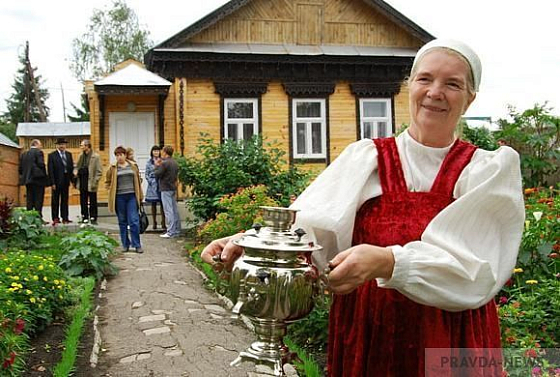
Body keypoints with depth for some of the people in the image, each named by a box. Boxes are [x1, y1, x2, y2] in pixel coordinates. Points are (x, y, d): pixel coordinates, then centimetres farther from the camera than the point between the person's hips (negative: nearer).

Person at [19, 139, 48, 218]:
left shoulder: (24, 154, 15)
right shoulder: (38, 152, -5)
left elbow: (20, 168, 11)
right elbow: (41, 164, -13)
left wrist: (25, 176, 19)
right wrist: (45, 176, -2)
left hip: (27, 180, 6)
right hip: (38, 179, -6)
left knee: (30, 200, 9)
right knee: (38, 200, -4)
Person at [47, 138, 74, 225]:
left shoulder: (69, 154, 10)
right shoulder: (52, 155, -4)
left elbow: (71, 168, 12)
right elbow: (50, 170, -8)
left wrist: (72, 179, 3)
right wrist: (52, 182, -13)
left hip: (66, 181, 4)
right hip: (57, 181, -4)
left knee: (65, 200, 10)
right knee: (55, 200, 3)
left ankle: (65, 218, 15)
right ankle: (55, 218, 9)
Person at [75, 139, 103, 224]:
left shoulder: (95, 157, -8)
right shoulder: (81, 156, 10)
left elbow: (99, 172, -9)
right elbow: (77, 167, 19)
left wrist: (94, 182, -14)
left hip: (91, 183, -6)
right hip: (82, 183, 6)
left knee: (92, 202, 2)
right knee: (83, 201, 9)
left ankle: (93, 218, 9)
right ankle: (85, 217, 17)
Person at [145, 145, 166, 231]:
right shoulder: (149, 162, 6)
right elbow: (147, 174, 5)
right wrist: (151, 182, -5)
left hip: (161, 184, -1)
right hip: (153, 185, 1)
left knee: (162, 204, -2)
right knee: (153, 204, 7)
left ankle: (163, 223, 0)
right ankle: (154, 223, 15)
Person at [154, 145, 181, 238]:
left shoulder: (164, 163, -15)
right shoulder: (175, 163, 11)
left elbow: (157, 174, -13)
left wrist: (157, 166, 4)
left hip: (166, 189, -8)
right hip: (173, 188, 8)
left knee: (168, 210, -7)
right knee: (175, 210, 12)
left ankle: (170, 232, -8)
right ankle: (177, 230, 17)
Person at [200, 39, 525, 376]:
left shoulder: (490, 169, -2)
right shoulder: (364, 159, 0)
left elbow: (473, 267, -16)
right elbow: (314, 228, -13)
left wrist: (389, 262, -32)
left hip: (453, 343, 0)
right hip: (363, 333, 1)